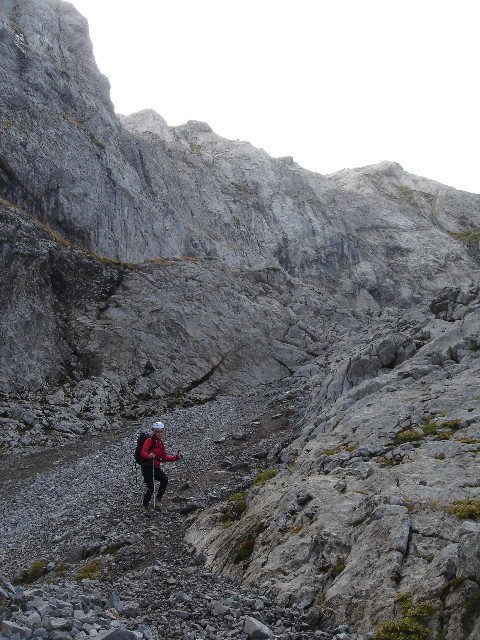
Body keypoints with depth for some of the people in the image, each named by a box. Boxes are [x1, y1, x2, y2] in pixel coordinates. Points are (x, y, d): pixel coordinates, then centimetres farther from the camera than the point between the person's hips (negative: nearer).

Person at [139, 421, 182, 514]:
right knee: (151, 488, -10)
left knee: (165, 479, -21)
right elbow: (143, 453, -20)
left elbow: (165, 458, 18)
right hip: (147, 466, -6)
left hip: (156, 467, 6)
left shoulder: (161, 443, 19)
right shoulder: (149, 440, -4)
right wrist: (149, 456, -42)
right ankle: (145, 507, 14)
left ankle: (158, 501, -10)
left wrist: (176, 457, 6)